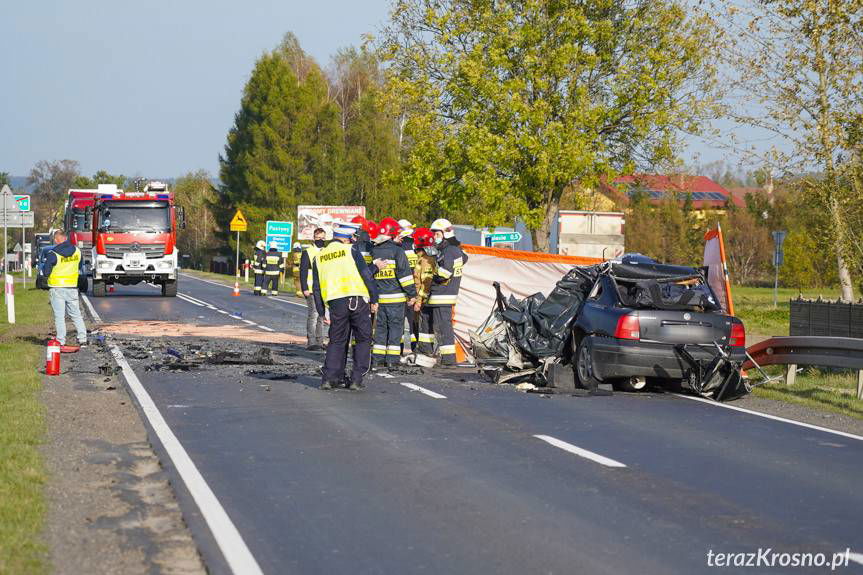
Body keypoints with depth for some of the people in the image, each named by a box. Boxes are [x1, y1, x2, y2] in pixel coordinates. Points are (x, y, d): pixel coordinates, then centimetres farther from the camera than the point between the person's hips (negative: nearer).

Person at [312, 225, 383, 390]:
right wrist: (374, 299, 4)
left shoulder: (319, 257, 15)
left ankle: (329, 378, 6)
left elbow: (316, 288, 15)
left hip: (334, 303, 4)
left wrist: (322, 312, 20)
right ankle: (356, 379, 2)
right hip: (357, 300, -4)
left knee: (336, 341, 15)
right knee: (363, 339, 8)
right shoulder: (351, 250, 2)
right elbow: (366, 275, -2)